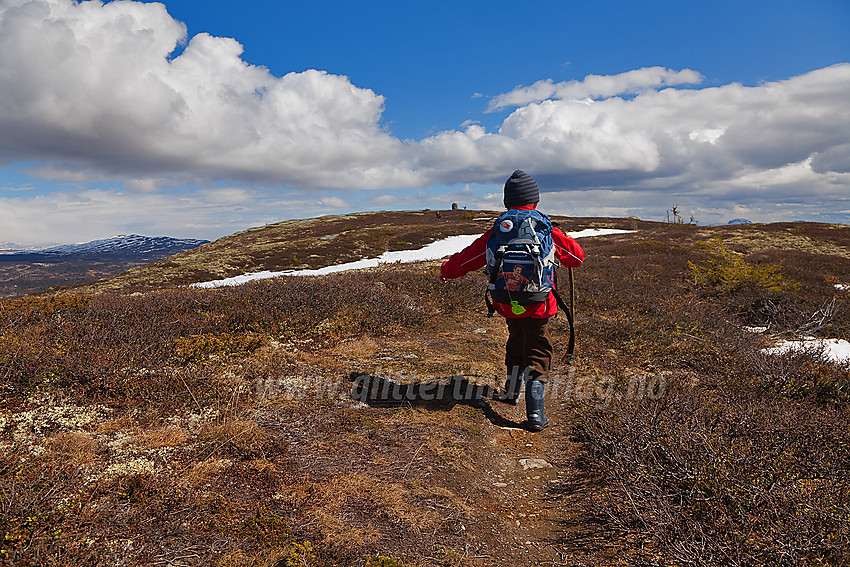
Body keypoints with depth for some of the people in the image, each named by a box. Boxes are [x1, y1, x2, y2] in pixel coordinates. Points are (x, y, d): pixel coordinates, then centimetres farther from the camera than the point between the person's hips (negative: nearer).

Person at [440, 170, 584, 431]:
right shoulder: (546, 230, -7)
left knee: (516, 344, 25)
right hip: (538, 305, -2)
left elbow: (470, 256, 4)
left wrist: (447, 270, 21)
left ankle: (512, 390, 43)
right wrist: (564, 240, 26)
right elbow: (577, 257, 4)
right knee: (537, 354, 5)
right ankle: (535, 414, -3)